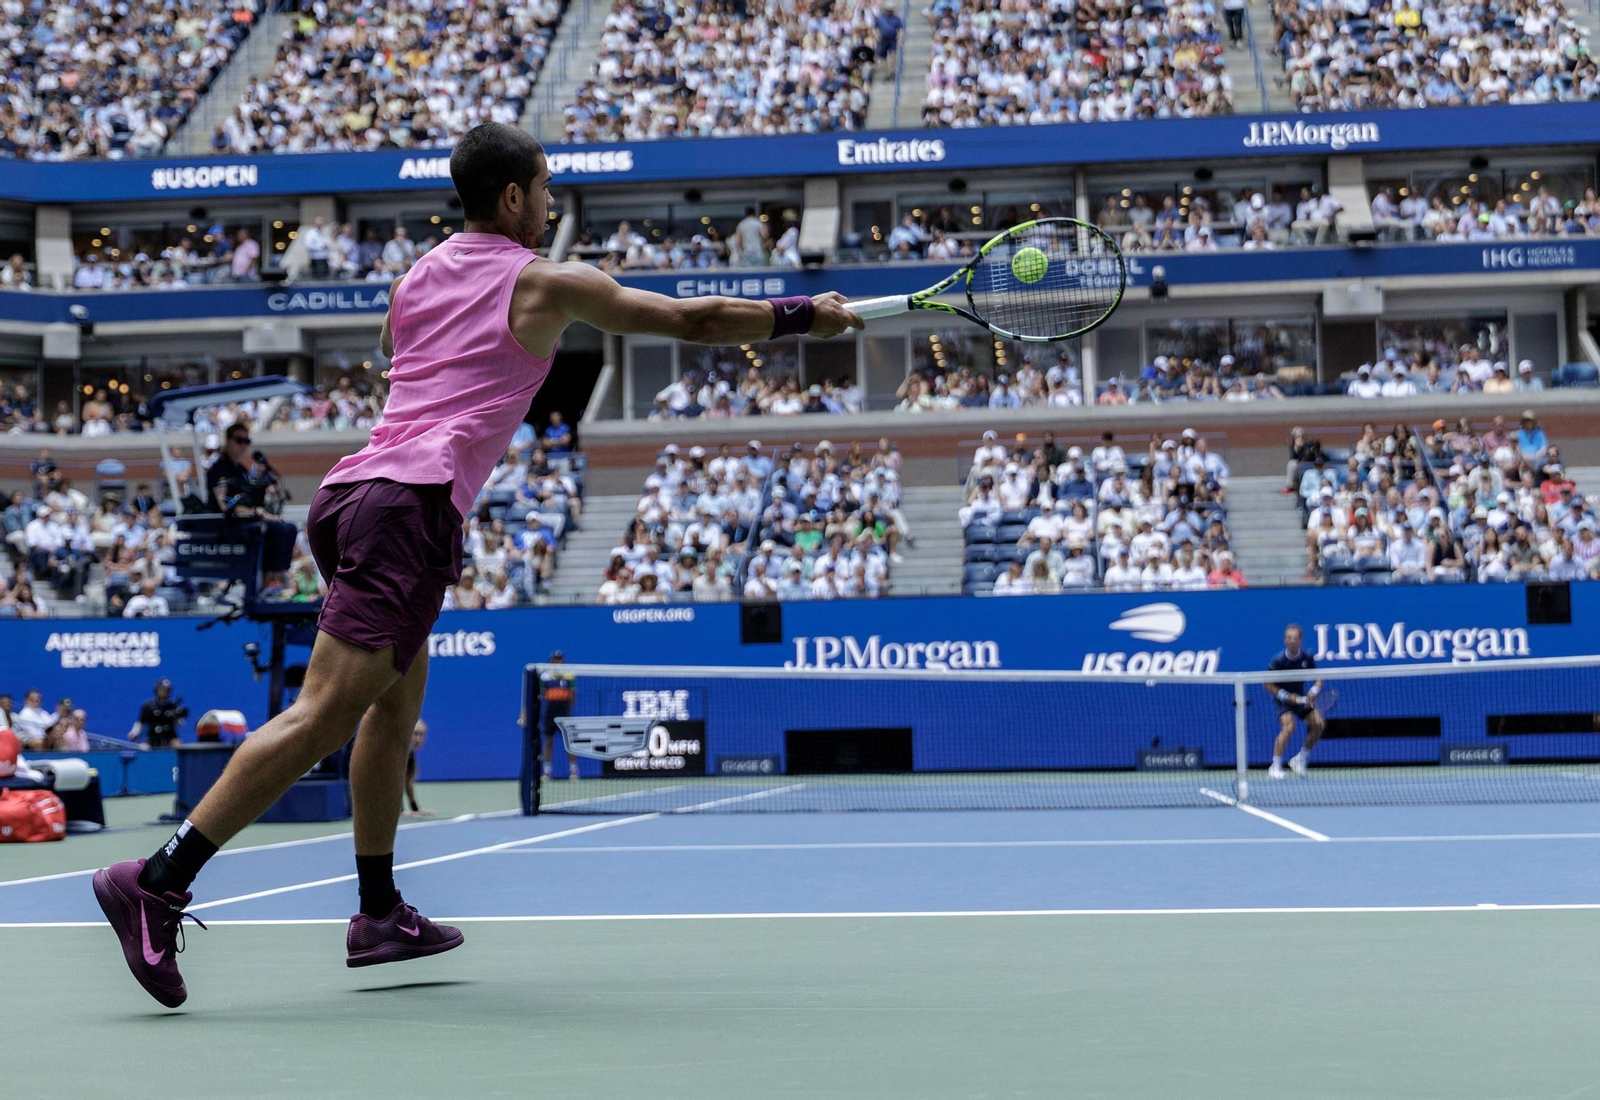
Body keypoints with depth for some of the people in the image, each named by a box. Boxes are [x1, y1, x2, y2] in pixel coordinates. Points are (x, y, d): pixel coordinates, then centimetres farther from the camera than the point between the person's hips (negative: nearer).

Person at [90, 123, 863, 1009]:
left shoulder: (415, 277, 20)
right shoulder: (547, 285, 4)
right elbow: (696, 319, 10)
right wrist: (805, 315, 21)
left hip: (350, 490, 8)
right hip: (411, 505, -8)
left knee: (396, 703, 16)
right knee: (323, 714, -13)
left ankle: (379, 916, 19)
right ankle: (157, 881, -20)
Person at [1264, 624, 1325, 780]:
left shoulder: (1306, 658, -8)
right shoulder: (1278, 661, -19)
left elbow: (1318, 678, 4)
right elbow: (1267, 684, -13)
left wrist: (1313, 693, -15)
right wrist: (1286, 696, -21)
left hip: (1301, 698, 5)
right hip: (1283, 699, -5)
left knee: (1318, 724, -9)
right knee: (1288, 727, -27)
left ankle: (1300, 760, 10)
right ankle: (1275, 767, -18)